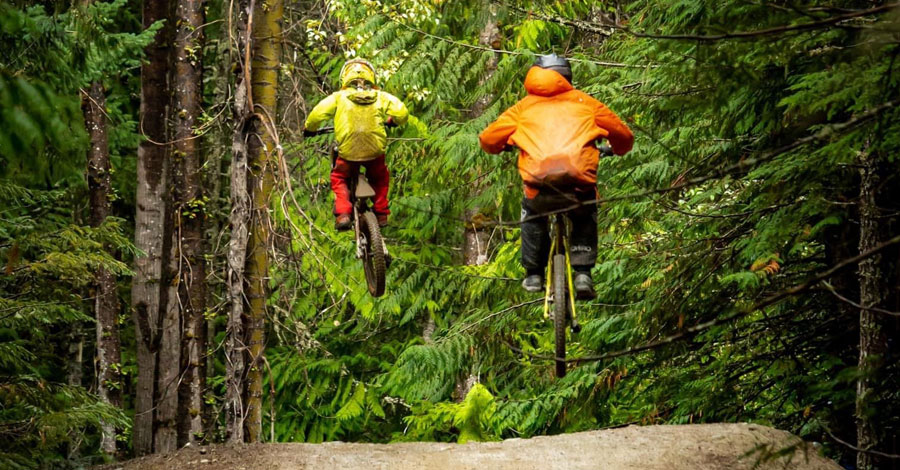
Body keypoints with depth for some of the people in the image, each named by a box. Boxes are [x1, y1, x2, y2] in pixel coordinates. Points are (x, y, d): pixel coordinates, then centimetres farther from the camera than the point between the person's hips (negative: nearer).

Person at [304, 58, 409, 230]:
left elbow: (318, 113, -3)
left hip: (348, 152, -2)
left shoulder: (339, 97, 4)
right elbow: (402, 112, 2)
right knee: (380, 178, 32)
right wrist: (391, 121, 25)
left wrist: (309, 128, 18)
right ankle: (381, 214, 26)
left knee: (338, 179, 25)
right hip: (375, 151, 2)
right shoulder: (381, 97, 8)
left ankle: (343, 213, 4)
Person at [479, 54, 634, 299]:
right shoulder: (585, 102, 24)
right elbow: (624, 135, 29)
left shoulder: (524, 106, 24)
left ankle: (533, 274, 31)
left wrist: (502, 147, 46)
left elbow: (489, 139, 22)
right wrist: (619, 150, 53)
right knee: (585, 218, 34)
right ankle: (583, 273, 18)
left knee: (531, 213, 35)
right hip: (580, 183, 0)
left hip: (539, 182, 0)